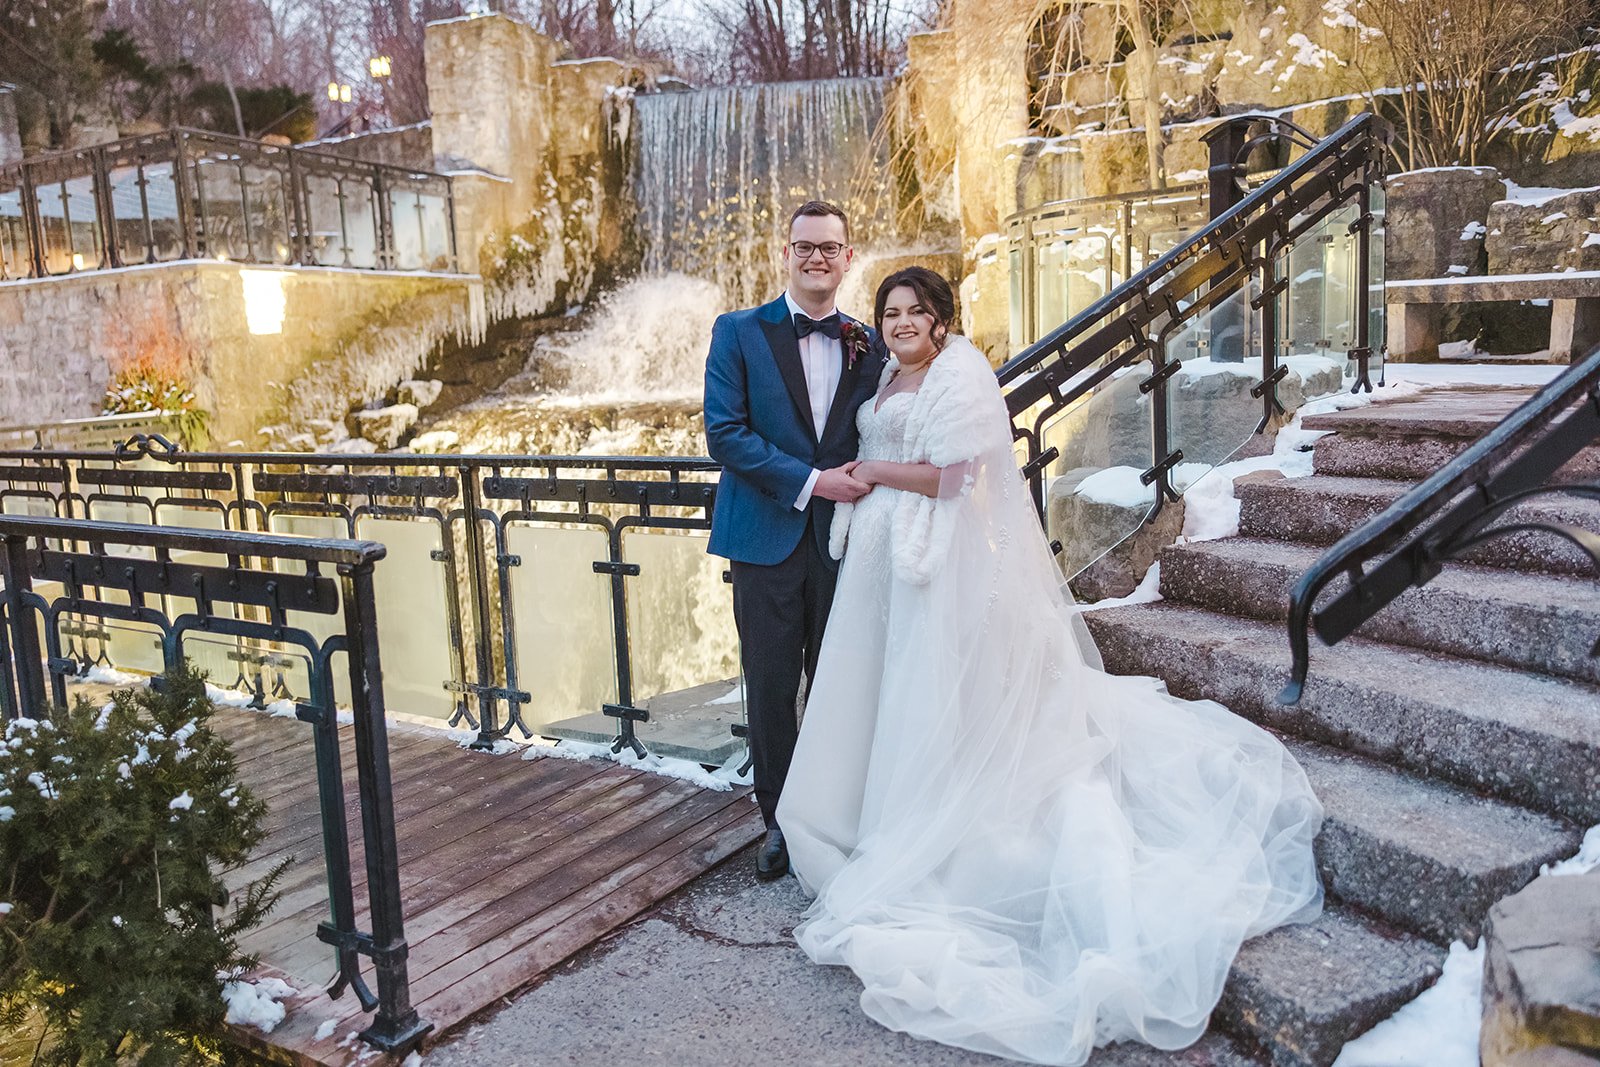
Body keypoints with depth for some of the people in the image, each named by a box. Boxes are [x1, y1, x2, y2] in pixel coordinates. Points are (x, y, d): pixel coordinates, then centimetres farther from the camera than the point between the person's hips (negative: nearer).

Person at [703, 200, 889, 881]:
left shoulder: (869, 346, 8)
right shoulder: (739, 333, 0)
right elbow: (724, 433, -9)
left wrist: (865, 483, -6)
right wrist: (809, 481, -14)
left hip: (844, 540, 2)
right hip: (767, 541, -2)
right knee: (771, 692, 6)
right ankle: (781, 821, 23)